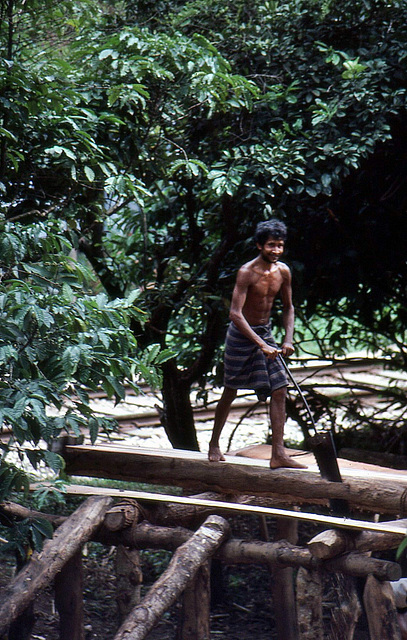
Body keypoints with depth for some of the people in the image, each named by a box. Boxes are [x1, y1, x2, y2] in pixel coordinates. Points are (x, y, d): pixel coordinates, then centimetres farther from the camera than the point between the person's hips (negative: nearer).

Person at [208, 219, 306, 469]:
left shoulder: (283, 272, -2)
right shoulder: (247, 272, -21)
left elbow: (288, 307, 11)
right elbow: (235, 313, -27)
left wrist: (288, 340, -4)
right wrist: (262, 345, -31)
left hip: (265, 332, 5)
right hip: (242, 334, -5)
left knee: (279, 390, -5)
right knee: (231, 391, 7)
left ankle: (278, 454, -5)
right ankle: (214, 444, 26)